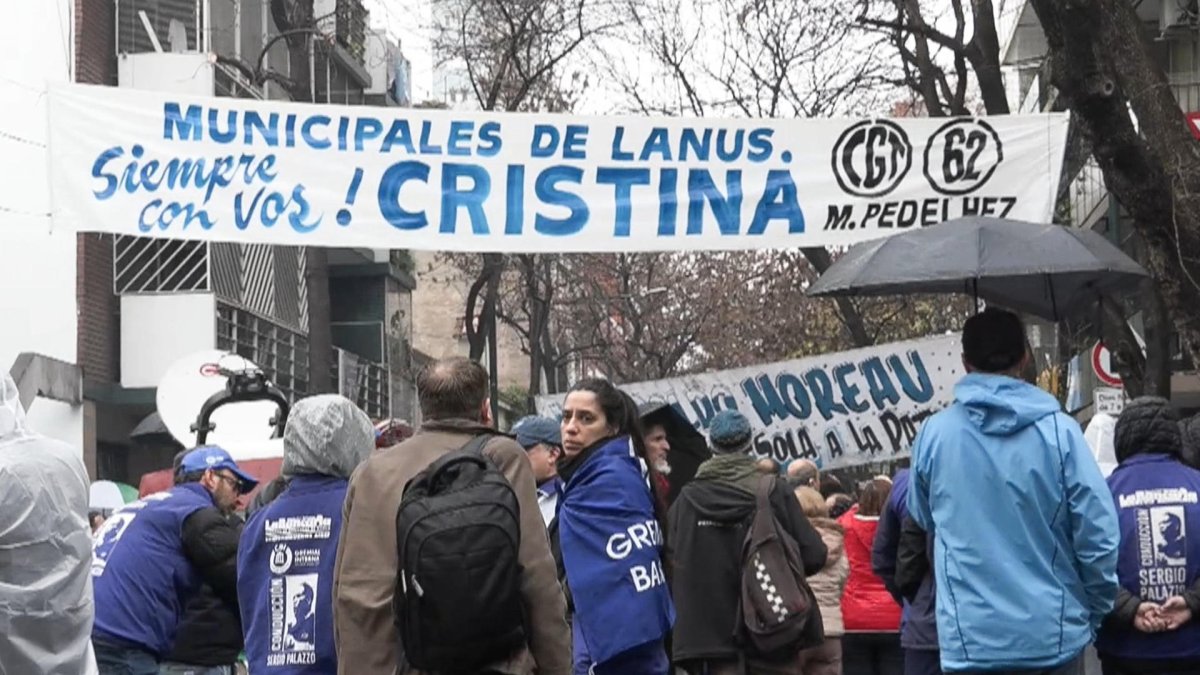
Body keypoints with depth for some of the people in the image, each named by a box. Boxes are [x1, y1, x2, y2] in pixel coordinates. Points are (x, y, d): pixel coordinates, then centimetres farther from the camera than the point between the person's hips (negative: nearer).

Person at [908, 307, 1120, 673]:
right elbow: (1098, 533, -8)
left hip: (968, 641, 1)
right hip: (1052, 636, -1)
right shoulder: (1058, 430, -8)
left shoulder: (932, 434, -3)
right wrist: (1095, 613, 7)